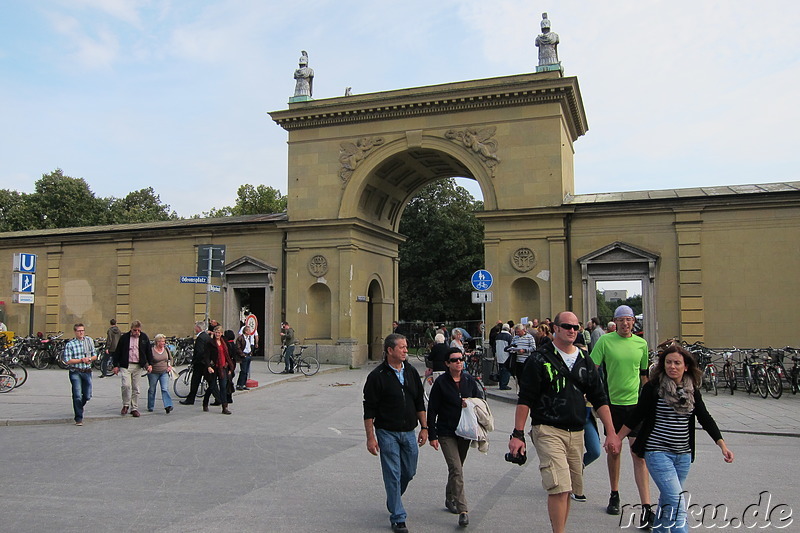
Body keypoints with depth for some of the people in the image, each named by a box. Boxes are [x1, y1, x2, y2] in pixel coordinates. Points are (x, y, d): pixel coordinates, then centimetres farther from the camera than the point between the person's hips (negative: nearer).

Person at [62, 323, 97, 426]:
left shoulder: (89, 340, 9)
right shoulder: (69, 344, -4)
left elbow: (95, 355, 16)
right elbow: (67, 361, -9)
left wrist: (90, 359, -6)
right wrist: (82, 360, -14)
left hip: (87, 372, 4)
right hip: (75, 372, -4)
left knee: (87, 396, 9)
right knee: (77, 396, -9)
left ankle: (79, 406, 41)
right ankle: (79, 418, -1)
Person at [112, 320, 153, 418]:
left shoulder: (144, 337, 4)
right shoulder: (124, 337, -1)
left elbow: (149, 351, 11)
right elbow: (117, 351, 4)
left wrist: (150, 364, 3)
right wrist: (116, 365, 1)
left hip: (138, 366, 2)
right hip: (125, 365, -2)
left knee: (136, 388, 6)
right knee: (126, 385, -15)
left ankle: (134, 409, 14)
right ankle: (125, 405, 8)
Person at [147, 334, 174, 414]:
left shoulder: (166, 349, 3)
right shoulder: (151, 350, -11)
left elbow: (170, 359, 18)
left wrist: (170, 366, 4)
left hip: (164, 372, 2)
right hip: (153, 373, -2)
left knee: (165, 389, -11)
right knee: (152, 390, 11)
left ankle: (168, 406, -18)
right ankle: (150, 407, 26)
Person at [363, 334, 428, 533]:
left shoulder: (411, 372, 6)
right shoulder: (377, 376, -11)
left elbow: (419, 403, 13)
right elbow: (369, 410, -9)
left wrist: (424, 428, 10)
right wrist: (370, 437, -11)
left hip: (408, 432, 5)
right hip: (387, 432, -5)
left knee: (409, 472, 14)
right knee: (393, 475, -1)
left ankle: (393, 502, 40)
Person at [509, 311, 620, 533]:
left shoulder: (585, 361, 12)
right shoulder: (540, 359, -4)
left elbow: (600, 399, 15)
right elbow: (524, 399, -5)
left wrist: (611, 432, 7)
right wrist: (518, 434, -9)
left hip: (576, 432, 5)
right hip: (548, 430, -5)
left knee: (567, 489, 11)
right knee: (559, 487, -16)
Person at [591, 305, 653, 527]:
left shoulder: (641, 343, 5)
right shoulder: (605, 341, -5)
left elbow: (644, 374, 17)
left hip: (635, 403, 1)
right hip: (612, 402, -1)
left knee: (639, 454, -5)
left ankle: (646, 508, -4)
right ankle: (614, 496, 30)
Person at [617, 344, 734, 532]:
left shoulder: (692, 391, 5)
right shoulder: (653, 388, -8)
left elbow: (705, 419, 9)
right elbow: (636, 416, -1)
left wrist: (722, 446, 3)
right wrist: (617, 438, 2)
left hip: (683, 455, 5)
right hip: (658, 453, -5)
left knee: (668, 499, 16)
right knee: (677, 502, -13)